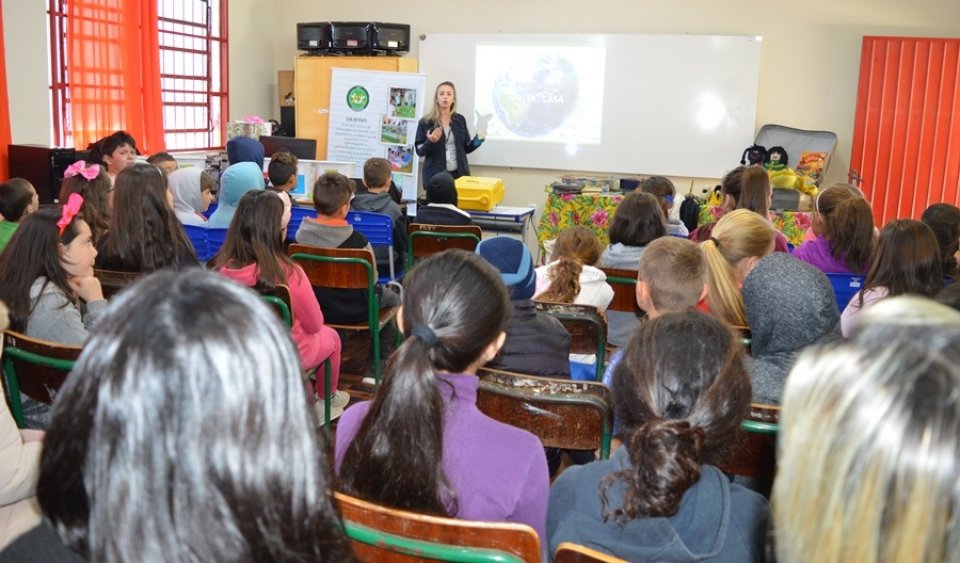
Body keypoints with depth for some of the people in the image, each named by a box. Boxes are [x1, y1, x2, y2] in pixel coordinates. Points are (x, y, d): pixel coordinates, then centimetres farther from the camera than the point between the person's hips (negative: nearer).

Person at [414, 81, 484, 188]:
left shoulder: (460, 120, 7)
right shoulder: (425, 122, -2)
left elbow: (466, 148, 11)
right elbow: (419, 151, -3)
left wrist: (478, 139, -7)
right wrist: (430, 142, -21)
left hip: (459, 174, 3)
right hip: (435, 175, -2)